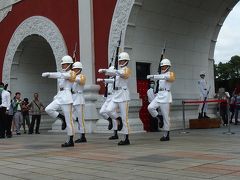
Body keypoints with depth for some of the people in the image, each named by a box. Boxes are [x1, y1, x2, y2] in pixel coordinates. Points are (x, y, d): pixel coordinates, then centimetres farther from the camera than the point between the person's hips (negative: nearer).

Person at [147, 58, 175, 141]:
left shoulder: (170, 74, -6)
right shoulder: (162, 74, 17)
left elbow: (163, 77, -27)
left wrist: (152, 76, -37)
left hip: (166, 96, -7)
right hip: (159, 95, 7)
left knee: (165, 116, -3)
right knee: (150, 107, -17)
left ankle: (166, 135, 4)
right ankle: (159, 119, 6)